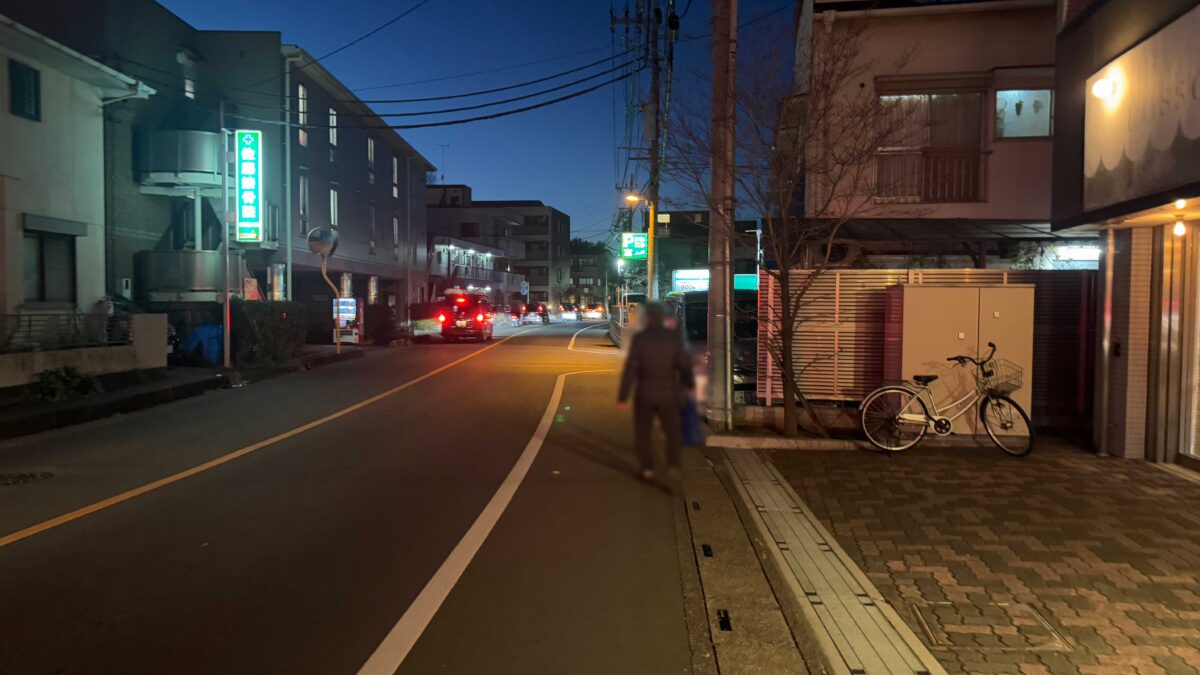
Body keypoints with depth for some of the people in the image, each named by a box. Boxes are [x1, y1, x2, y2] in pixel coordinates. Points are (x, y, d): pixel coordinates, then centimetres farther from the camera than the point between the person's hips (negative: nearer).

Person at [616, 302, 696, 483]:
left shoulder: (639, 338, -10)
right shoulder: (673, 337, -5)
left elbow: (630, 368, -13)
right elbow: (684, 363, -1)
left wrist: (622, 397, -10)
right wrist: (689, 384, 17)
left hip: (644, 393, -1)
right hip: (668, 393, 1)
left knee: (642, 433, 14)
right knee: (673, 431, 16)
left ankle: (647, 468, 10)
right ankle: (673, 465, 2)